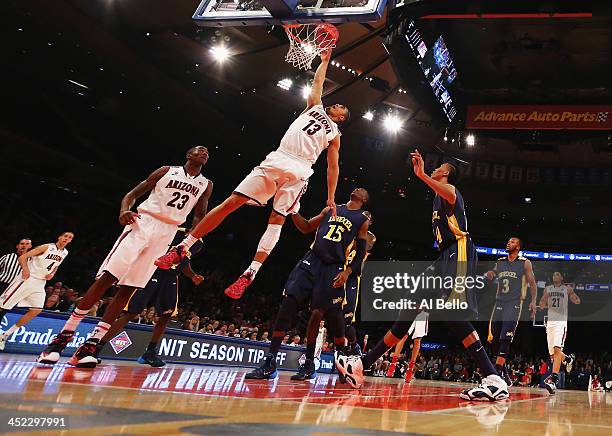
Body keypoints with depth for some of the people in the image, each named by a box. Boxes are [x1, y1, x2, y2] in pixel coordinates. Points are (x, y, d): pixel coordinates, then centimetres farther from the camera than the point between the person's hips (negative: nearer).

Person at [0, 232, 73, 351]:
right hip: (27, 278, -6)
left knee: (37, 310, -5)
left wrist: (52, 274, 8)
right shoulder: (46, 247, -10)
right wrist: (25, 268, -30)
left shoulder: (65, 253, 9)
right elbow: (22, 257, -12)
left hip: (40, 283, 6)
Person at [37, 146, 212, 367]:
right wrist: (124, 211, -13)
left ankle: (90, 345, -3)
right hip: (142, 223, -2)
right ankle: (63, 336, -8)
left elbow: (199, 216, 15)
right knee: (107, 278, -13)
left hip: (167, 234, 3)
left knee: (128, 289, -3)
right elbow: (133, 194, 8)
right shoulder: (167, 171, 6)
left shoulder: (206, 184, 12)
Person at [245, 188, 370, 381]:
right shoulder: (331, 209, 20)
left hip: (333, 268, -3)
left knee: (330, 316, -6)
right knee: (287, 305, -10)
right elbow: (306, 228, 21)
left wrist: (347, 272, -10)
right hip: (312, 260, 3)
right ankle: (270, 362, -10)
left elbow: (361, 252, 4)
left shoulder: (362, 220, 9)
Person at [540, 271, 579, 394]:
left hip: (561, 322, -5)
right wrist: (545, 298, -8)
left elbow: (577, 301, 3)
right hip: (550, 322, 5)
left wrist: (572, 293, -16)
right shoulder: (547, 289, 15)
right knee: (553, 354, 7)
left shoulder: (567, 289, 7)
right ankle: (568, 358, 40)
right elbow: (542, 305, 13)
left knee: (557, 349, -23)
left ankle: (553, 380, -30)